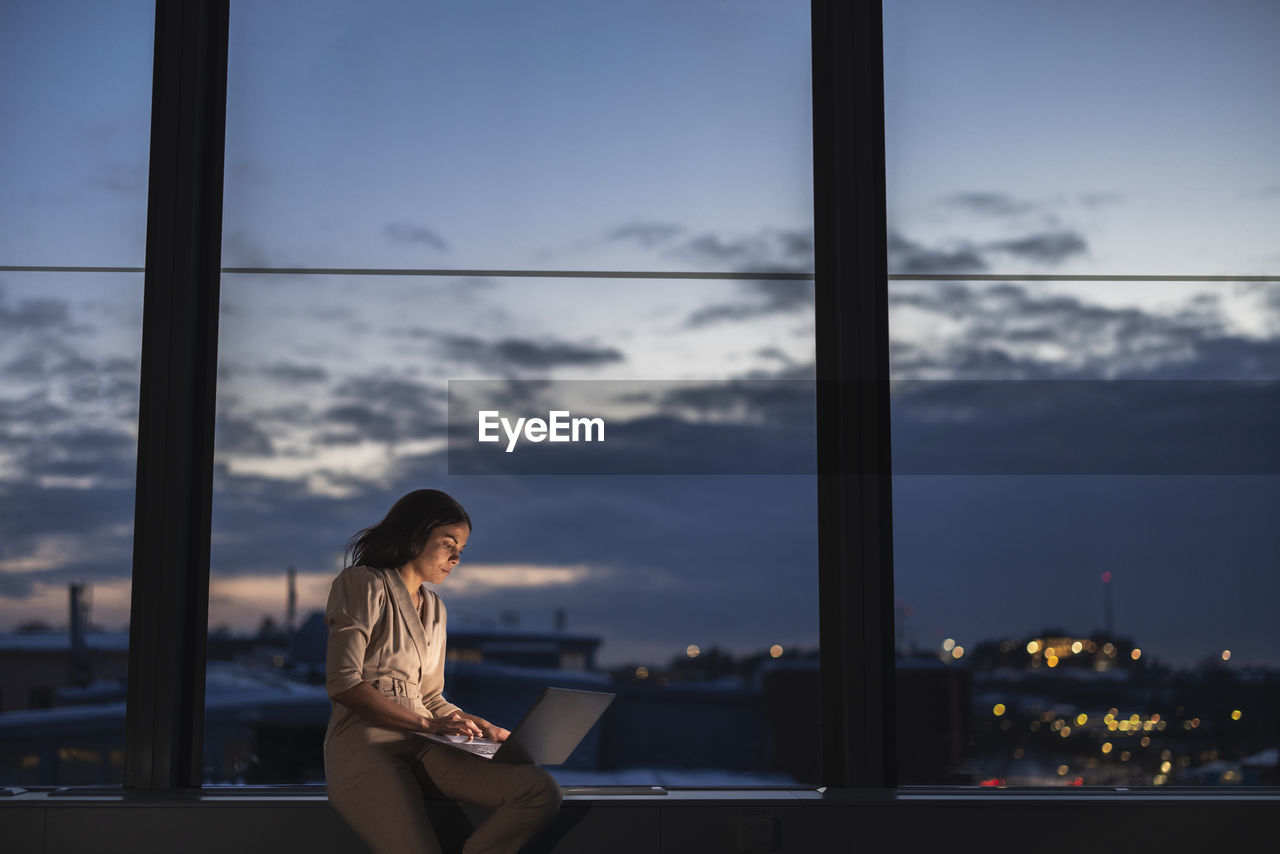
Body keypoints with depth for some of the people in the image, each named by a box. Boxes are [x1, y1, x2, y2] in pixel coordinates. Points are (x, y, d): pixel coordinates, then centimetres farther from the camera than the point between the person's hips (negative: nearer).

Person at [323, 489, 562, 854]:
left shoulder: (434, 607, 26)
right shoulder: (364, 584, 2)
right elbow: (343, 684, -9)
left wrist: (480, 728, 7)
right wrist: (428, 723, -14)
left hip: (424, 745, 7)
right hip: (366, 742, -7)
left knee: (541, 790, -21)